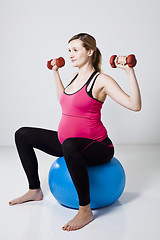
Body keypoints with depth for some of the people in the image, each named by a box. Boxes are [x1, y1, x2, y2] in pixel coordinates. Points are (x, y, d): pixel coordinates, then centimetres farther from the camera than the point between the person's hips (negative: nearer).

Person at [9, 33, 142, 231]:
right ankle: (35, 190, 18)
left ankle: (85, 210, -29)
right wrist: (55, 72, 30)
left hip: (98, 147, -8)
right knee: (22, 135, 11)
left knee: (69, 144, -45)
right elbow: (63, 99, 30)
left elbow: (135, 105, -23)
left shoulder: (101, 80, -14)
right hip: (68, 143, 9)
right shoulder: (76, 77, 10)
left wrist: (129, 71, -28)